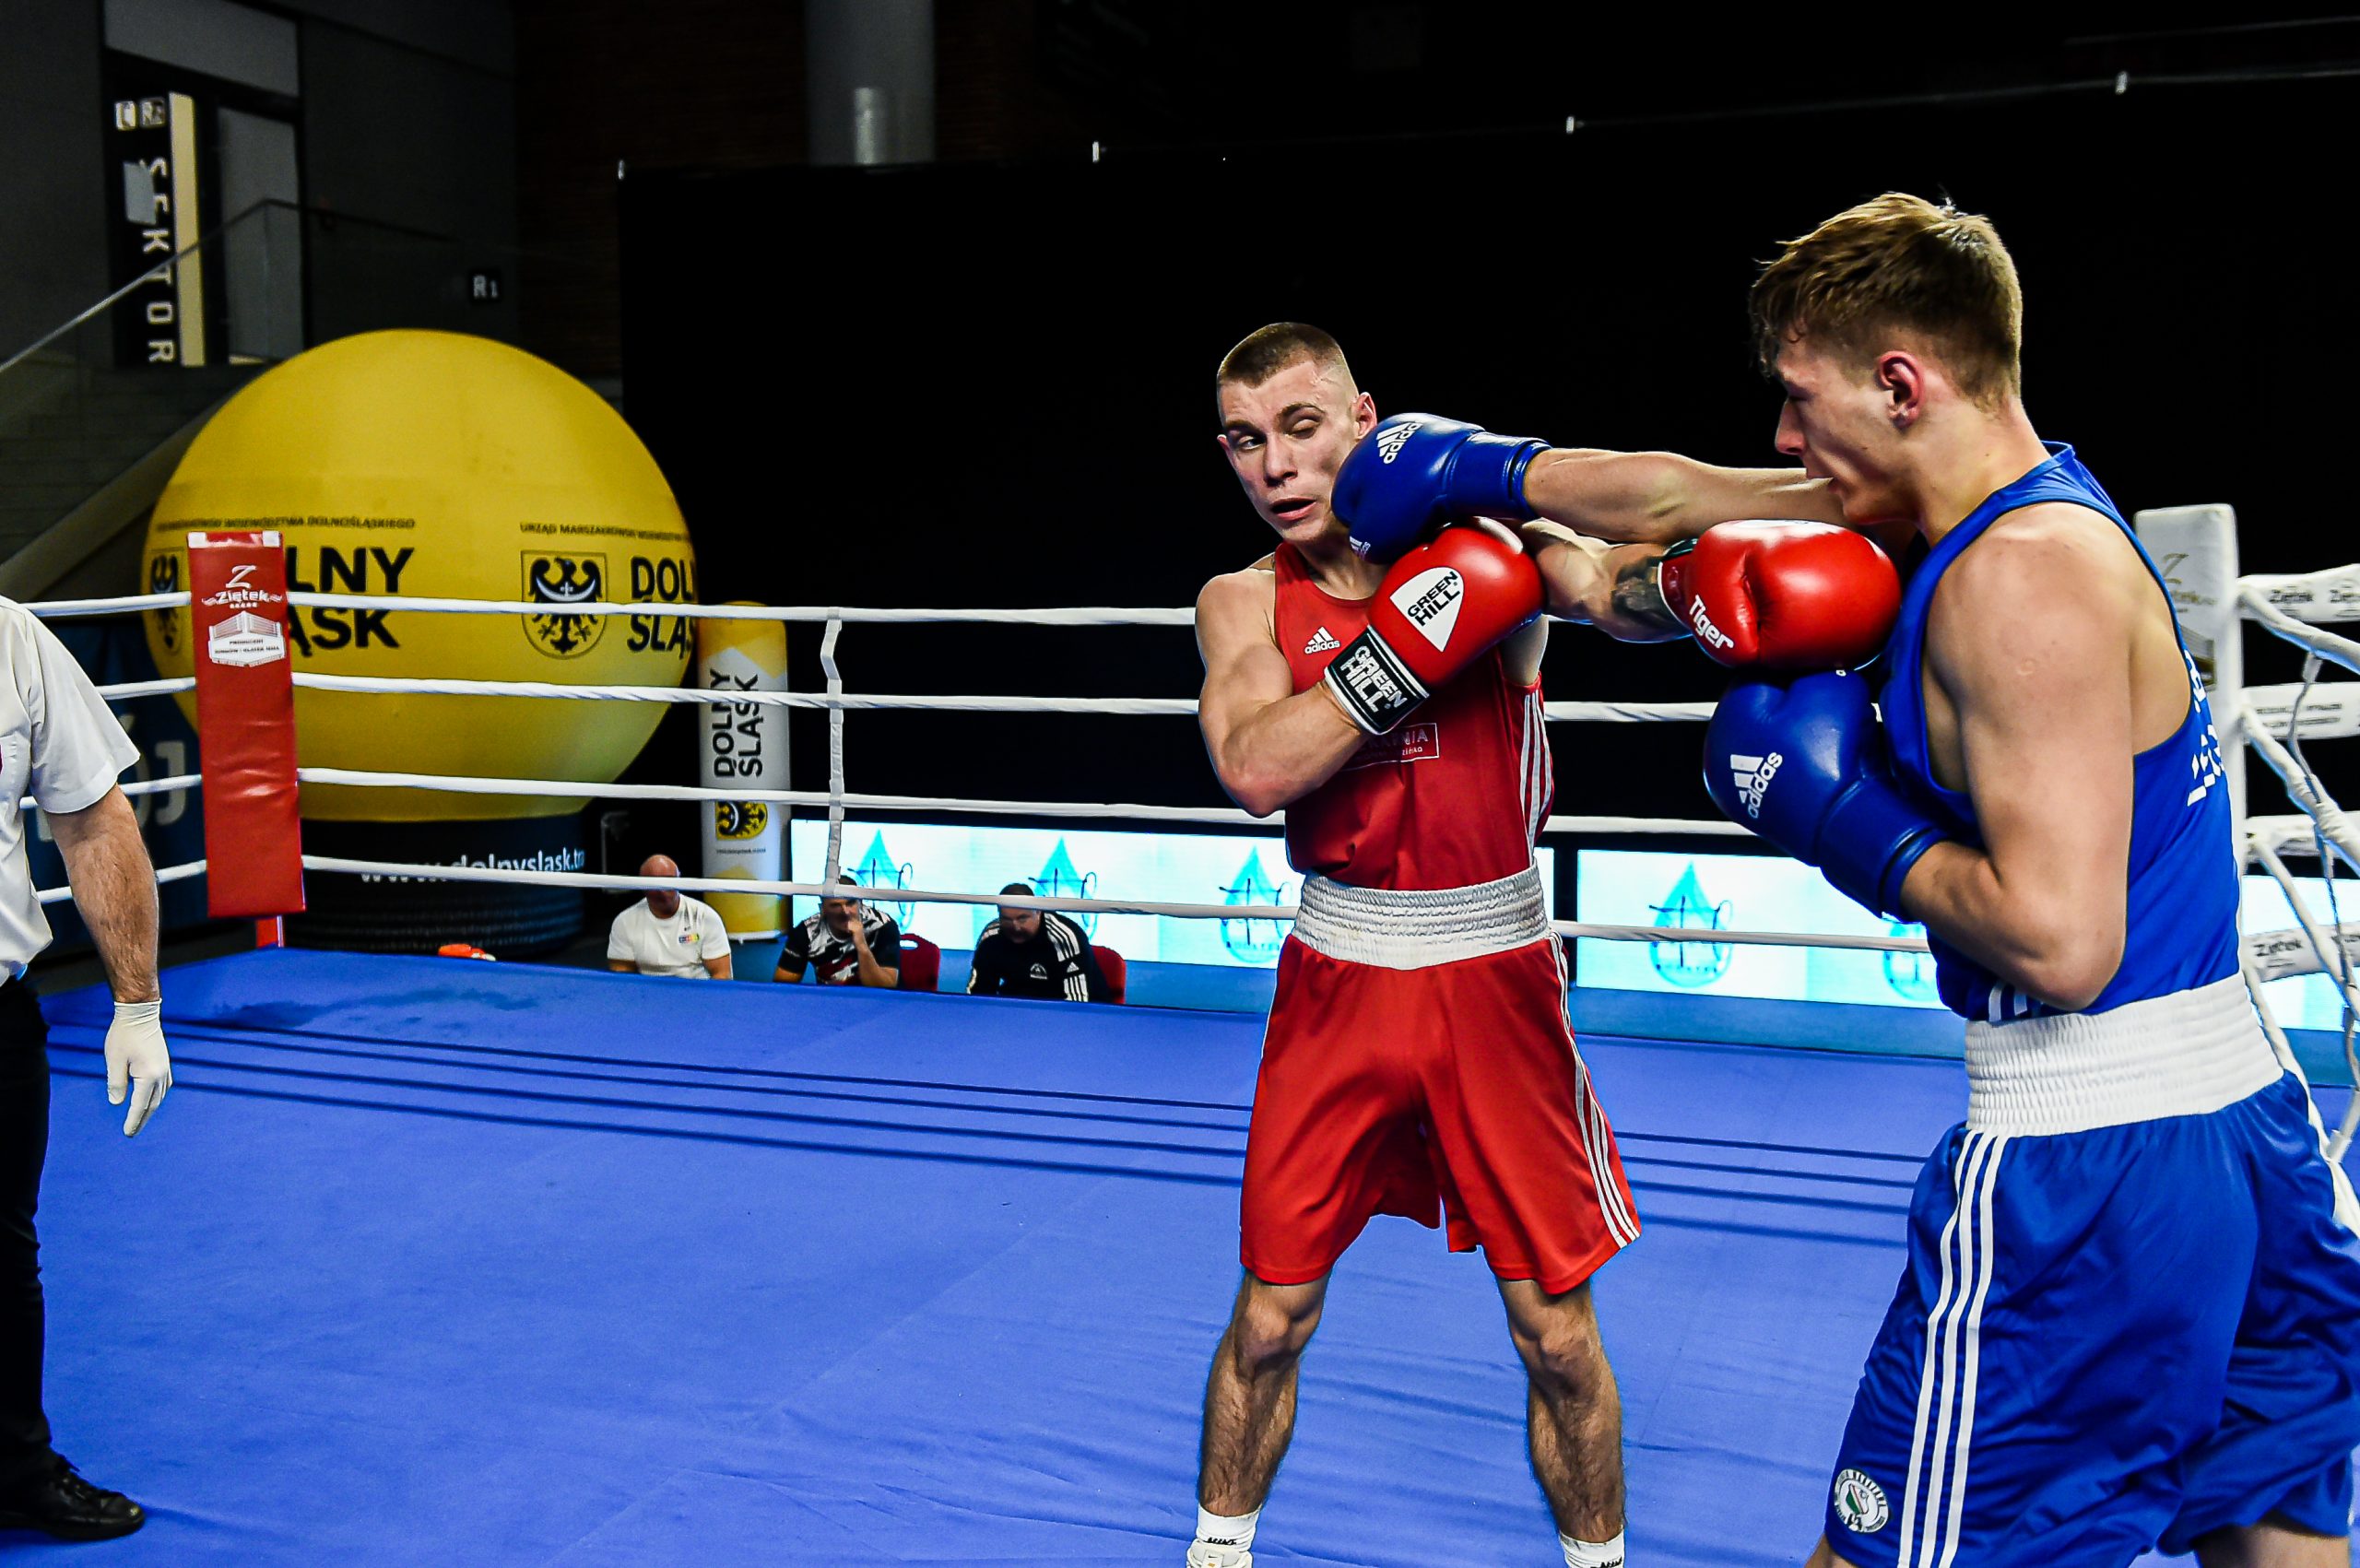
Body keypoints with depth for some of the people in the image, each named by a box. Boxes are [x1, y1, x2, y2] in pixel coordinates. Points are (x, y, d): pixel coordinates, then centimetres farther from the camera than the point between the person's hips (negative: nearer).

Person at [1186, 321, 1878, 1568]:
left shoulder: (1493, 544, -5)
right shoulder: (1244, 602, -1)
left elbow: (1618, 587, -27)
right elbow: (1255, 769, -20)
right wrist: (1415, 633, -27)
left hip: (1494, 976, -1)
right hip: (1338, 980, 2)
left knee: (1556, 1334, 6)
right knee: (1270, 1317, 10)